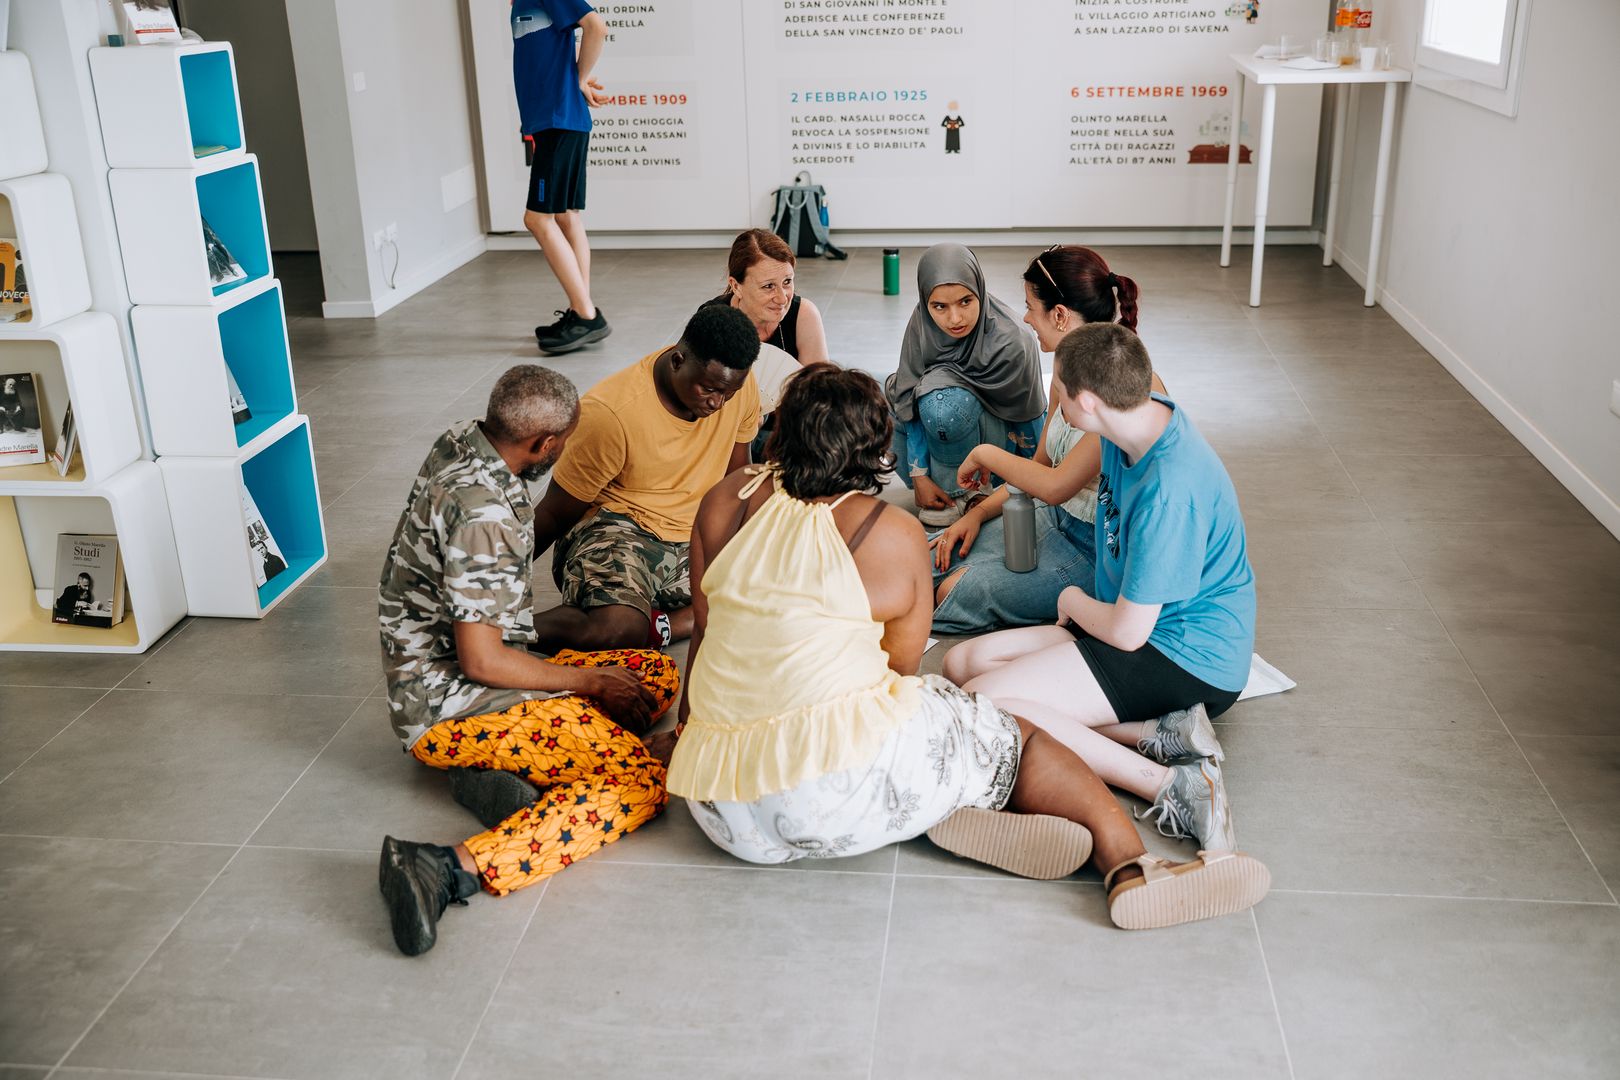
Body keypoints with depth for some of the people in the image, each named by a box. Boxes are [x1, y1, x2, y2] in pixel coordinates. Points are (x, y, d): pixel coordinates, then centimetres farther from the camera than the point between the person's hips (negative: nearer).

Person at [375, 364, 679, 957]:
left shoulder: (462, 442, 5)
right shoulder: (483, 514, -25)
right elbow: (481, 661, -23)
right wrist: (590, 681, -10)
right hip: (451, 705, -10)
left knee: (659, 676, 8)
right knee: (641, 781, -23)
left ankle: (504, 774, -8)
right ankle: (457, 869, -32)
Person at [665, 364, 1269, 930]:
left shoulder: (724, 502, 10)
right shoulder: (895, 536, 0)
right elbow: (902, 665, 10)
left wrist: (686, 720, 34)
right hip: (846, 780, -5)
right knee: (1014, 736, 13)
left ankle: (952, 811, -7)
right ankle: (1129, 867, -1)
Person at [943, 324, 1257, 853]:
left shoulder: (1170, 488, -29)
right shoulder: (1140, 422, -1)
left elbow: (1127, 631, -21)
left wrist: (1074, 600, -2)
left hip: (1189, 659, -11)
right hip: (1139, 625, 11)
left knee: (983, 700, -22)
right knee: (962, 661, 1)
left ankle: (1171, 785, -22)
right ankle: (1161, 734, -12)